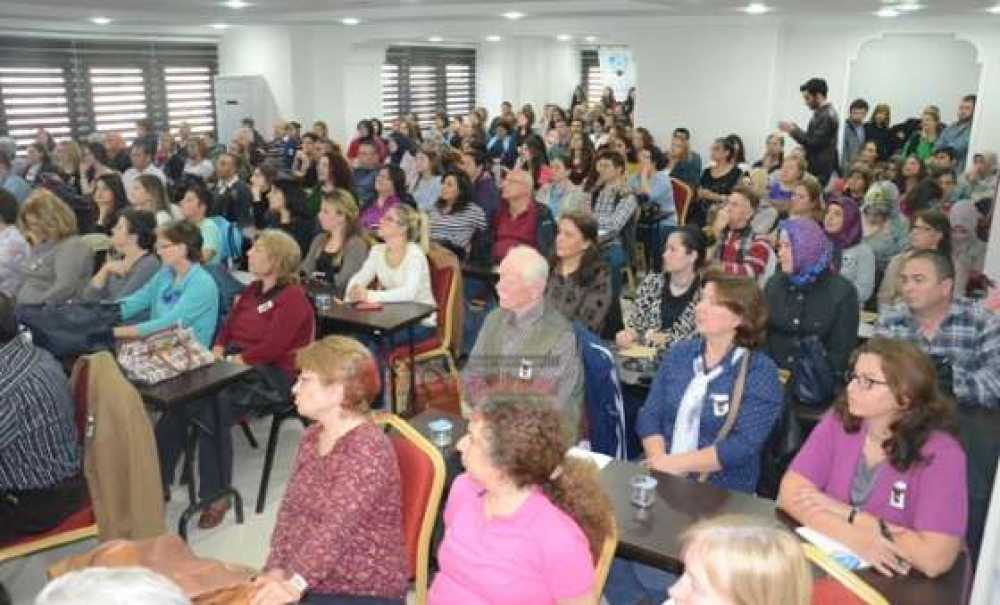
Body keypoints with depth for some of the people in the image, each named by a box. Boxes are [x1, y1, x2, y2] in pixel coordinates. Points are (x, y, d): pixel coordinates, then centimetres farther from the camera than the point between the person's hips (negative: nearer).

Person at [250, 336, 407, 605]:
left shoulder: (368, 449, -19)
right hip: (312, 580, 7)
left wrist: (294, 583, -32)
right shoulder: (313, 436, 6)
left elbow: (336, 529, -27)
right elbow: (290, 508, 4)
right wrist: (277, 569, -8)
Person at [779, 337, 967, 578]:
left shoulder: (940, 453, -15)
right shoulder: (839, 420, -6)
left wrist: (845, 512, -16)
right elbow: (790, 493, -12)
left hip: (897, 583, -4)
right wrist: (856, 538, -24)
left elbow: (935, 558, -22)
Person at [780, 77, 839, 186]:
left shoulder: (827, 116, -15)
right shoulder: (820, 113, 15)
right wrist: (795, 129, 5)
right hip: (813, 169, 9)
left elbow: (814, 143, -20)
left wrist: (794, 131, -13)